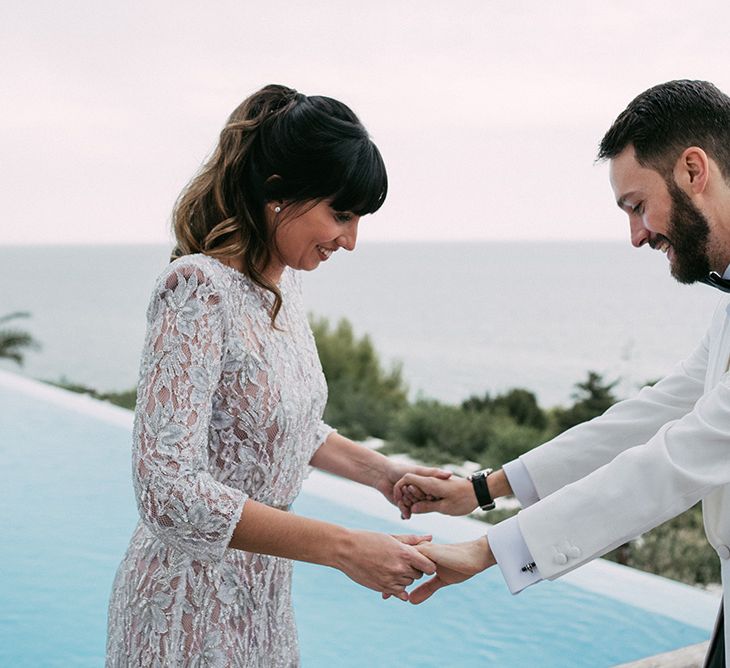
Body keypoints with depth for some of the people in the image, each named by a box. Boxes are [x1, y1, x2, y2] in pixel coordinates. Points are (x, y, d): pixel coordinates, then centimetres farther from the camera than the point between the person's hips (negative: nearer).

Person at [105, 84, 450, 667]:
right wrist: (345, 549, -30)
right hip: (192, 605, -7)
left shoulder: (284, 282, 3)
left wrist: (380, 472, 2)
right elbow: (169, 489, -30)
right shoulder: (199, 288, -23)